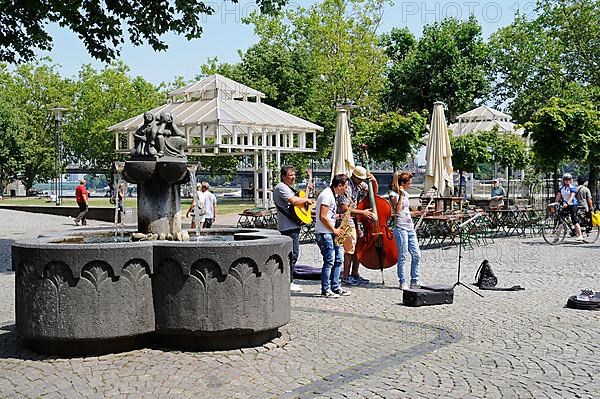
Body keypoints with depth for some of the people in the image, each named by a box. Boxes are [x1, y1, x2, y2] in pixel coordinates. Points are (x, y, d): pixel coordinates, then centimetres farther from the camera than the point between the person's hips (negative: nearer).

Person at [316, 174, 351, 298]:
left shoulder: (332, 195, 17)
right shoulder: (327, 195, -15)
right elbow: (322, 217, -20)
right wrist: (334, 230, -14)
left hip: (330, 233, 10)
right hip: (324, 233, -10)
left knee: (338, 258, 10)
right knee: (329, 261, -8)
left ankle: (335, 287, 17)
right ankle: (325, 290, 0)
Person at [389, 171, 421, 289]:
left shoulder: (405, 193, 17)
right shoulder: (393, 194, -6)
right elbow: (397, 211, -19)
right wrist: (401, 195, -19)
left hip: (410, 228, 8)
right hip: (400, 228, -8)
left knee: (416, 255, 4)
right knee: (403, 256, -5)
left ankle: (414, 281, 12)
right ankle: (402, 282, 5)